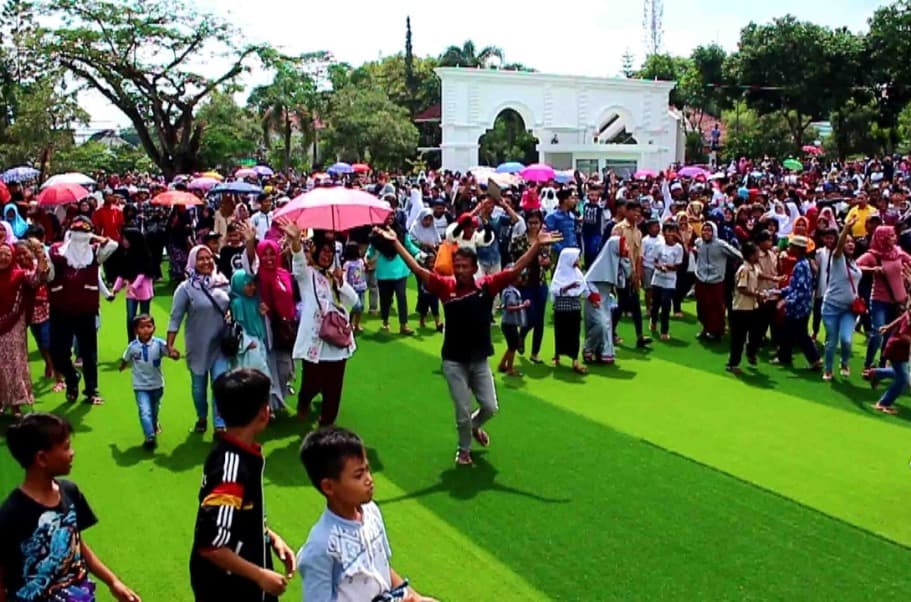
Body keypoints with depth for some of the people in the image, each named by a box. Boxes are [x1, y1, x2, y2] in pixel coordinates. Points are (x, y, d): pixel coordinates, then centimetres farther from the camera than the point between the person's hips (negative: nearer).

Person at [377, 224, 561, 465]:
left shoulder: (487, 285, -6)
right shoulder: (445, 286, -9)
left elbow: (516, 269, -11)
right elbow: (417, 269, -13)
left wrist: (537, 244, -19)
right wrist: (396, 242, -20)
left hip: (480, 360, 2)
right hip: (454, 361, -2)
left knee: (490, 407, 9)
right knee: (462, 411, 5)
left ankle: (475, 426, 44)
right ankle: (464, 449, 32)